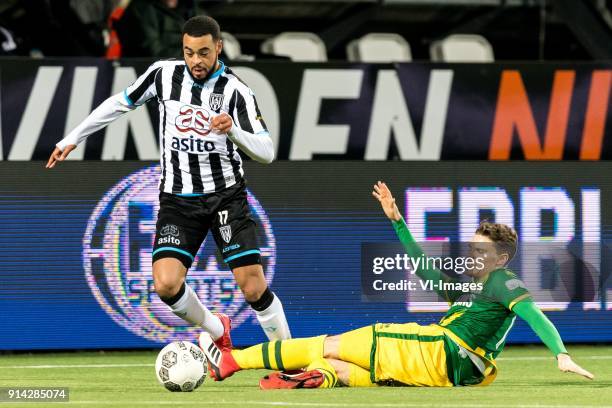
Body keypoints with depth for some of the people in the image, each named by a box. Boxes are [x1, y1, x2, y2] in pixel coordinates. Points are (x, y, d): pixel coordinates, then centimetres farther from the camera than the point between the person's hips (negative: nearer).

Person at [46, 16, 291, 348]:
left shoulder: (236, 92, -10)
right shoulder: (163, 74, -1)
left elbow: (266, 152, -14)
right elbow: (120, 103, 16)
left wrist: (233, 131, -33)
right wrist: (72, 139, 19)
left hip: (226, 195, -2)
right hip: (177, 199, 2)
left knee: (254, 288, -11)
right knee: (166, 284, -16)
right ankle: (217, 332, 13)